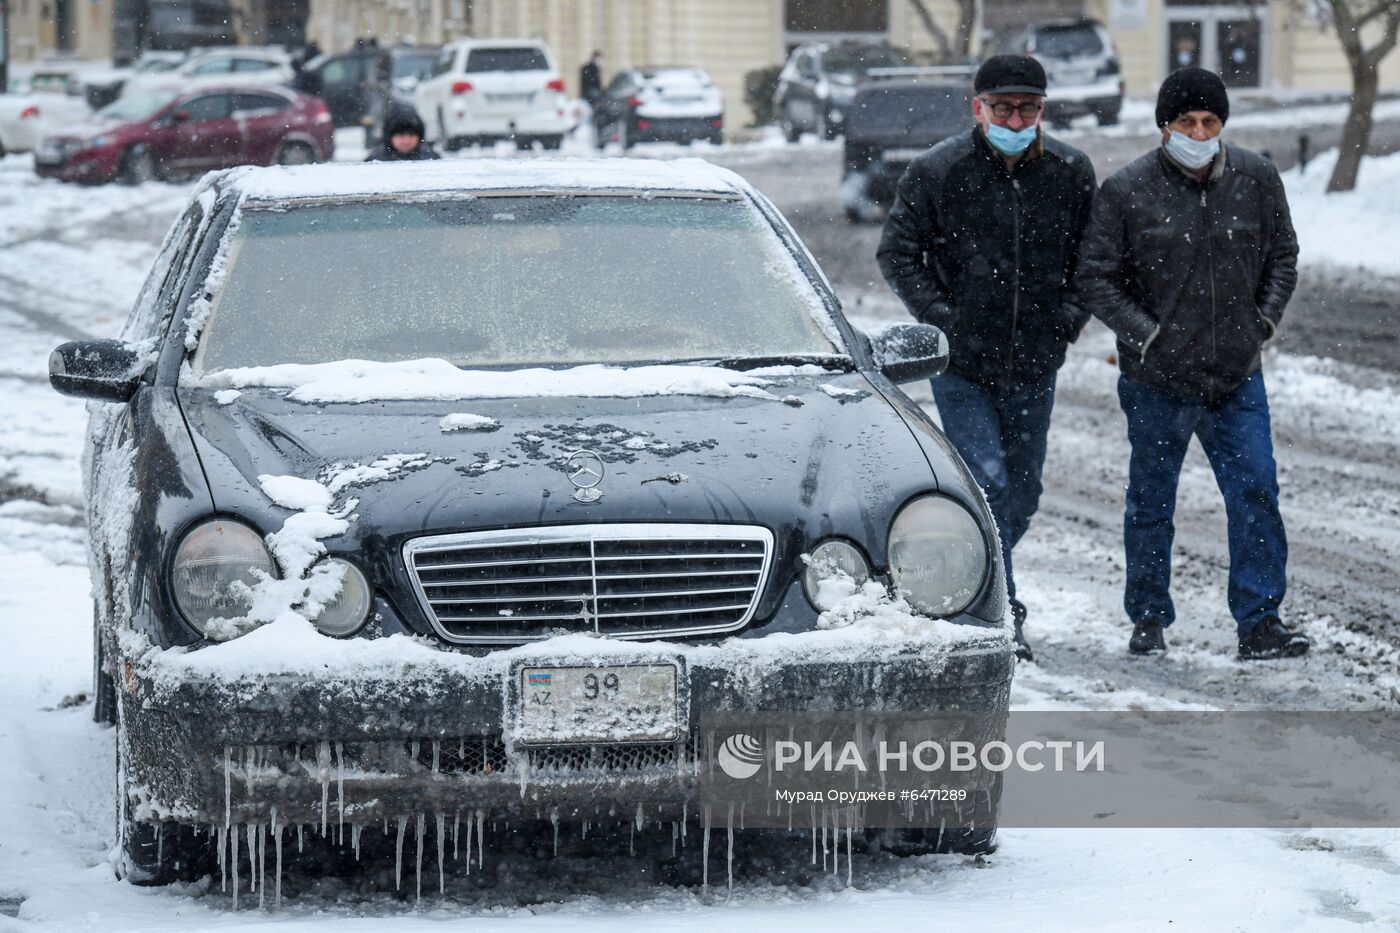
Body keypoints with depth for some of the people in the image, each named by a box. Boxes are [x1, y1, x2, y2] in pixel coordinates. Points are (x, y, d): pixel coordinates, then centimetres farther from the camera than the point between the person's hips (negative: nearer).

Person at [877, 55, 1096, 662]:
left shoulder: (1071, 173, 0)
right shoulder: (938, 172, -9)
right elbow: (897, 252, 0)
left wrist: (1068, 316, 0)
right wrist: (941, 317, -9)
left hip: (1034, 366, 4)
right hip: (961, 365, -4)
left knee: (1021, 494, 12)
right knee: (988, 484, -13)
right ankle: (1002, 616, -9)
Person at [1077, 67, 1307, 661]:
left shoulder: (1257, 180, 0)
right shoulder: (1127, 191, -9)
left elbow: (1283, 256, 14)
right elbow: (1095, 277, -4)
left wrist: (1263, 322, 3)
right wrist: (1145, 334, -12)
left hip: (1237, 376, 2)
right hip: (1157, 381, -2)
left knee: (1255, 492, -6)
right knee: (1151, 502, 10)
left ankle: (1259, 622, -2)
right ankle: (1148, 620, 24)